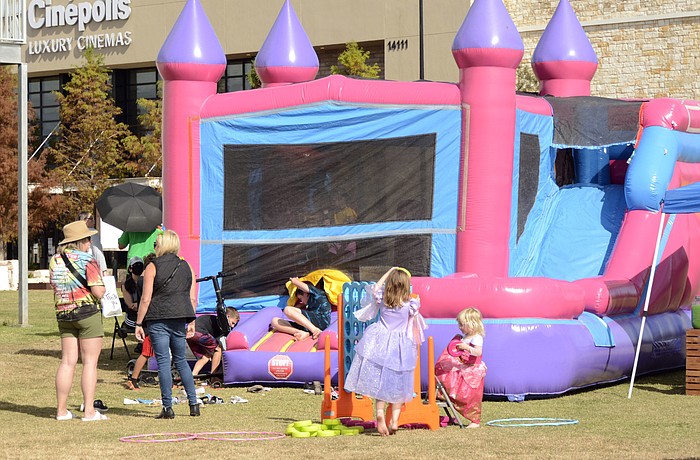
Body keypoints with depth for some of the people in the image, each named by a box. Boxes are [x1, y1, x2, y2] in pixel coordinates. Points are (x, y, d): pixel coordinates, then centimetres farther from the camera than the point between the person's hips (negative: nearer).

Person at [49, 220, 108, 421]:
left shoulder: (55, 261, 8)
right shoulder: (87, 260, -11)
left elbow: (55, 288, 15)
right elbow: (98, 291, -16)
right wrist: (101, 285, 5)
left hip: (63, 314, 6)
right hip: (88, 313, -6)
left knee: (67, 361, 9)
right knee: (90, 362, -2)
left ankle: (61, 410, 8)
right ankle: (89, 410, -5)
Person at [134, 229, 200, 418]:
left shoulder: (152, 267, -4)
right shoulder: (186, 267, 9)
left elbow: (146, 299, -8)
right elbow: (192, 299, 8)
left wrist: (139, 323, -3)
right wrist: (191, 322, 16)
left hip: (158, 320, -4)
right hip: (180, 319, 4)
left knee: (163, 361, -1)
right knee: (181, 360, 15)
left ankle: (168, 407, -3)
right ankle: (194, 404, 11)